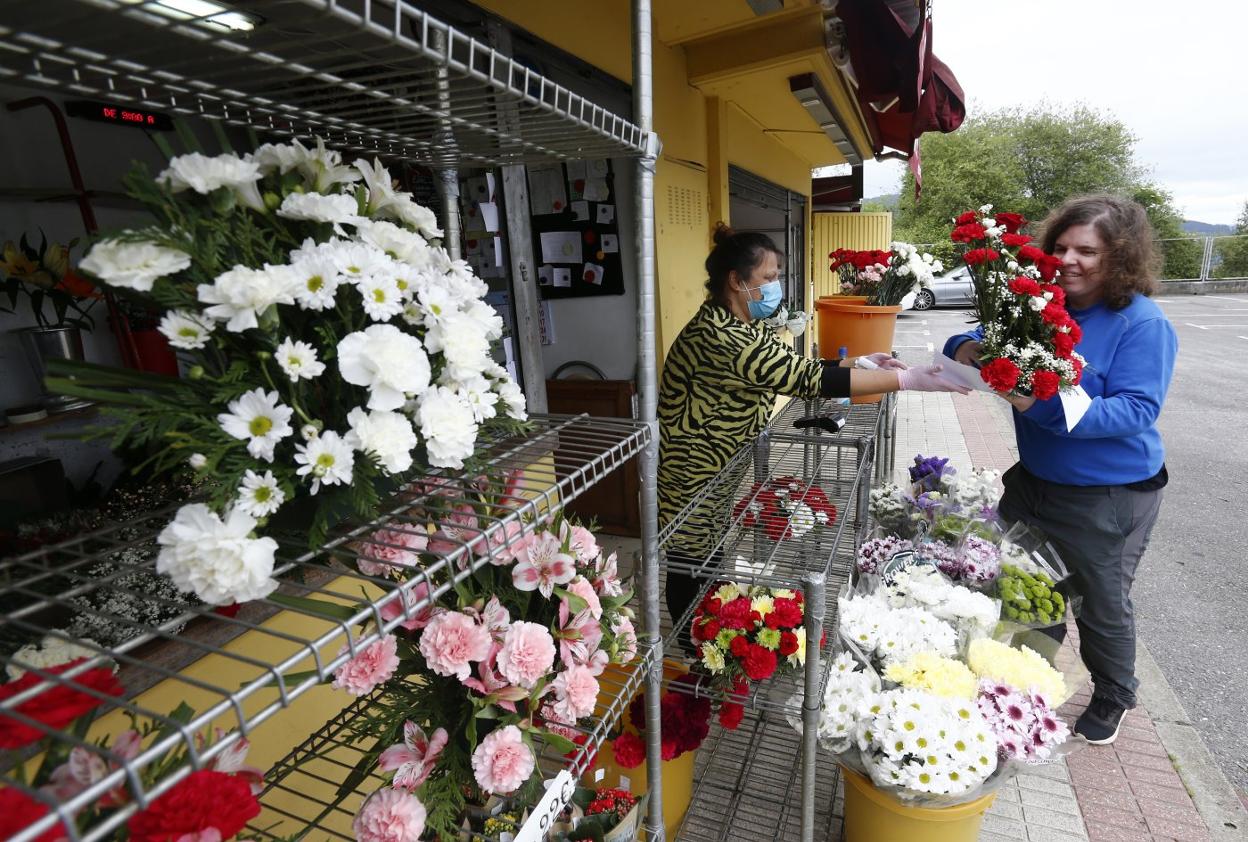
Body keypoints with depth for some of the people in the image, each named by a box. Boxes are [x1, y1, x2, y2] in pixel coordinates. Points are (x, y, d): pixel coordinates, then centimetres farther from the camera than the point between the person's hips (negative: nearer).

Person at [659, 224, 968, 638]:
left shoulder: (746, 325, 4)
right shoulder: (719, 335, -29)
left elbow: (796, 368, 11)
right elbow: (806, 379, -32)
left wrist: (859, 363, 0)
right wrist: (908, 379, -28)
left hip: (716, 478, 10)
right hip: (690, 485, -10)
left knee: (710, 573, 24)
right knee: (693, 584, 9)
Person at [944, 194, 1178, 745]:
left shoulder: (1143, 324, -18)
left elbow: (1137, 410, -25)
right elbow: (982, 340, 1)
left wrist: (1047, 406, -38)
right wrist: (966, 348, -24)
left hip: (1107, 498, -5)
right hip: (1033, 481, 5)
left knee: (1103, 606, 16)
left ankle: (1113, 698, 45)